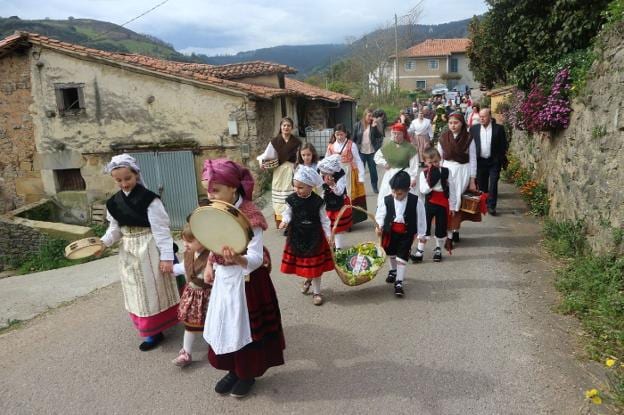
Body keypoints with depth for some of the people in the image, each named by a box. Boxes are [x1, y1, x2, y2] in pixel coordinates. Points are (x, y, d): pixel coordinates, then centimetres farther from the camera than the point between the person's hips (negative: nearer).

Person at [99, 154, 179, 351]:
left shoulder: (148, 198, -16)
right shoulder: (114, 202, 2)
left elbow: (161, 229, -17)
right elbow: (115, 228, 10)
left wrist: (166, 256, -19)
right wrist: (104, 242, -10)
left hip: (149, 249, -6)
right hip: (128, 251, 7)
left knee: (152, 288, 5)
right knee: (137, 291, 17)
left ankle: (155, 331, 17)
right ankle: (147, 325, 34)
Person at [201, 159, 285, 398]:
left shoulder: (249, 215, -24)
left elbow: (256, 259, -30)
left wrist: (238, 259, -48)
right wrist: (209, 266, 4)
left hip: (246, 280, -7)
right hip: (223, 278, 7)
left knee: (245, 326, 9)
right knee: (224, 325, 17)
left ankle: (249, 373, 32)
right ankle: (233, 370, 39)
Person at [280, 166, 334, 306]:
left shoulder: (318, 201, -13)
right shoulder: (291, 200, -8)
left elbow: (324, 219, -5)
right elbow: (288, 213, 0)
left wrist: (328, 235, -8)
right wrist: (285, 221, -22)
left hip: (314, 236, -2)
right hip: (297, 236, 2)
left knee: (315, 265, 7)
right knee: (301, 262, 15)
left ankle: (316, 292, 25)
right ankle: (308, 279, 47)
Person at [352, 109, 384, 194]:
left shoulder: (374, 125, 1)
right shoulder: (358, 125, -2)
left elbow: (379, 136, -8)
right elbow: (354, 138, 2)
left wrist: (374, 126, -17)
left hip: (372, 151, 1)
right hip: (361, 152, -1)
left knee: (373, 170, 10)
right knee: (360, 170, 5)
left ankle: (375, 186, 23)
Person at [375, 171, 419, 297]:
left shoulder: (415, 200, -14)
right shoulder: (386, 200, -12)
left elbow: (420, 218, -6)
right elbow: (380, 214, -5)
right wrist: (379, 226, -22)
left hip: (407, 233, -3)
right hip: (390, 231, 3)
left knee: (402, 257, -5)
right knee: (391, 253, 23)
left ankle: (399, 282, 2)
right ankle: (393, 271, 50)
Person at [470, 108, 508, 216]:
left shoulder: (499, 128, -3)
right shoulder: (474, 129, 3)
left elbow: (504, 145, 0)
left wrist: (502, 160, -5)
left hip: (494, 162, -2)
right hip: (480, 161, 2)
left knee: (493, 185, -3)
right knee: (481, 185, 11)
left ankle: (491, 206, 6)